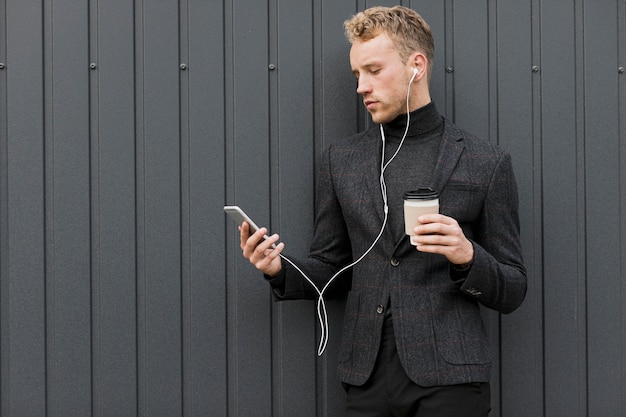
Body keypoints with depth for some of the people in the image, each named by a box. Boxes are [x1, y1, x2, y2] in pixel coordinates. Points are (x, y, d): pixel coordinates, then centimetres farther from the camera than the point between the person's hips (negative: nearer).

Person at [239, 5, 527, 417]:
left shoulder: (486, 162, 1)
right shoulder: (341, 159, 11)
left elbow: (513, 291, 2)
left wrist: (467, 256, -17)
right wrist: (281, 270, -5)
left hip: (449, 378, -3)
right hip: (368, 378, 3)